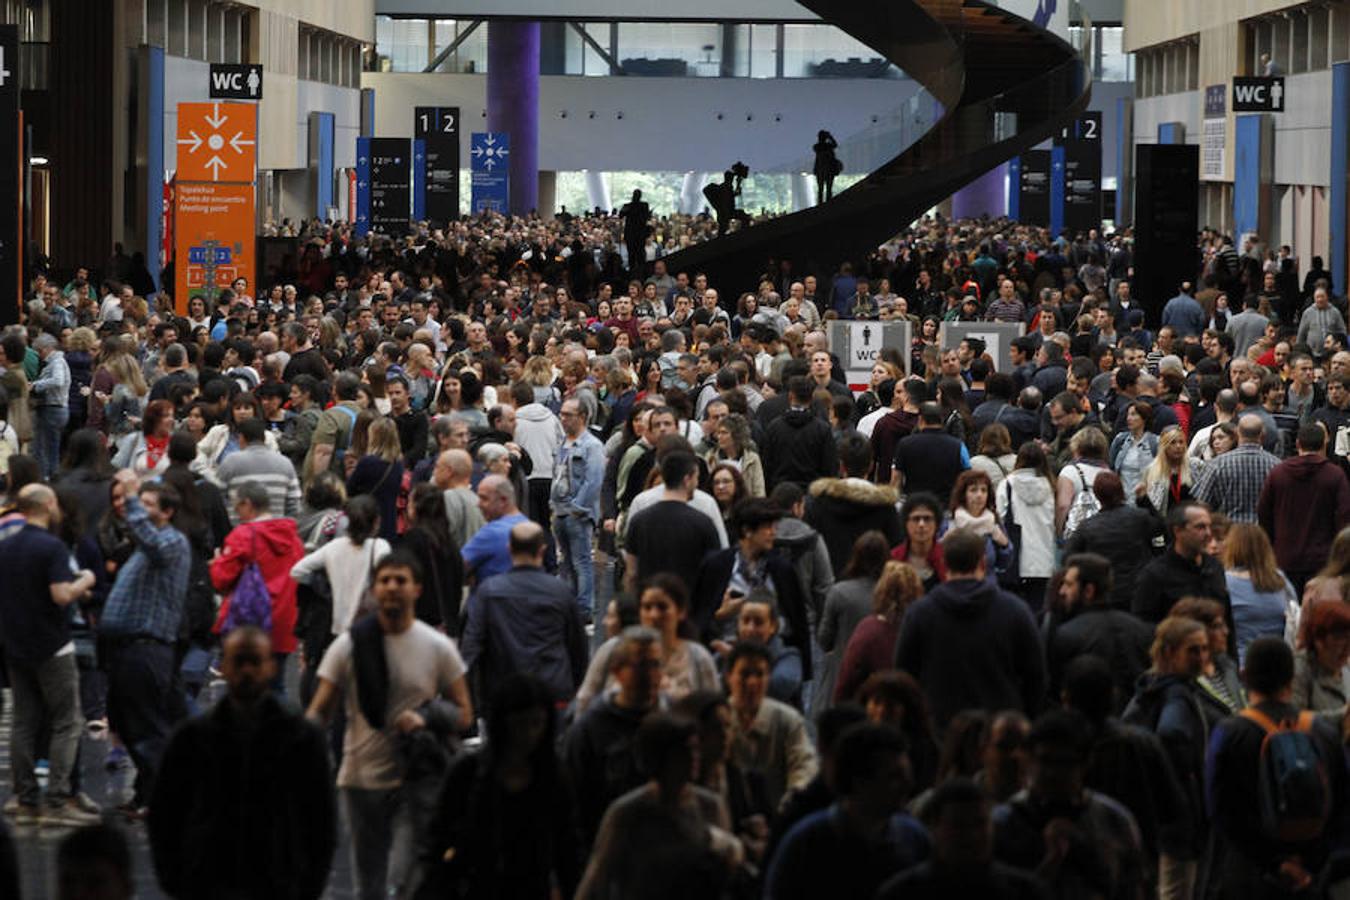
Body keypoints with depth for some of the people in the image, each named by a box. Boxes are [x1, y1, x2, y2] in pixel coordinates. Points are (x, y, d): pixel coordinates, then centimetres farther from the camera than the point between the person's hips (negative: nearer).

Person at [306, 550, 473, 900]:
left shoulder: (438, 647, 0)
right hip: (362, 778, 2)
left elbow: (464, 713, 5)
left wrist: (428, 718, -16)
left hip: (416, 780, -2)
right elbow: (319, 710, 1)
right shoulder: (349, 645, 0)